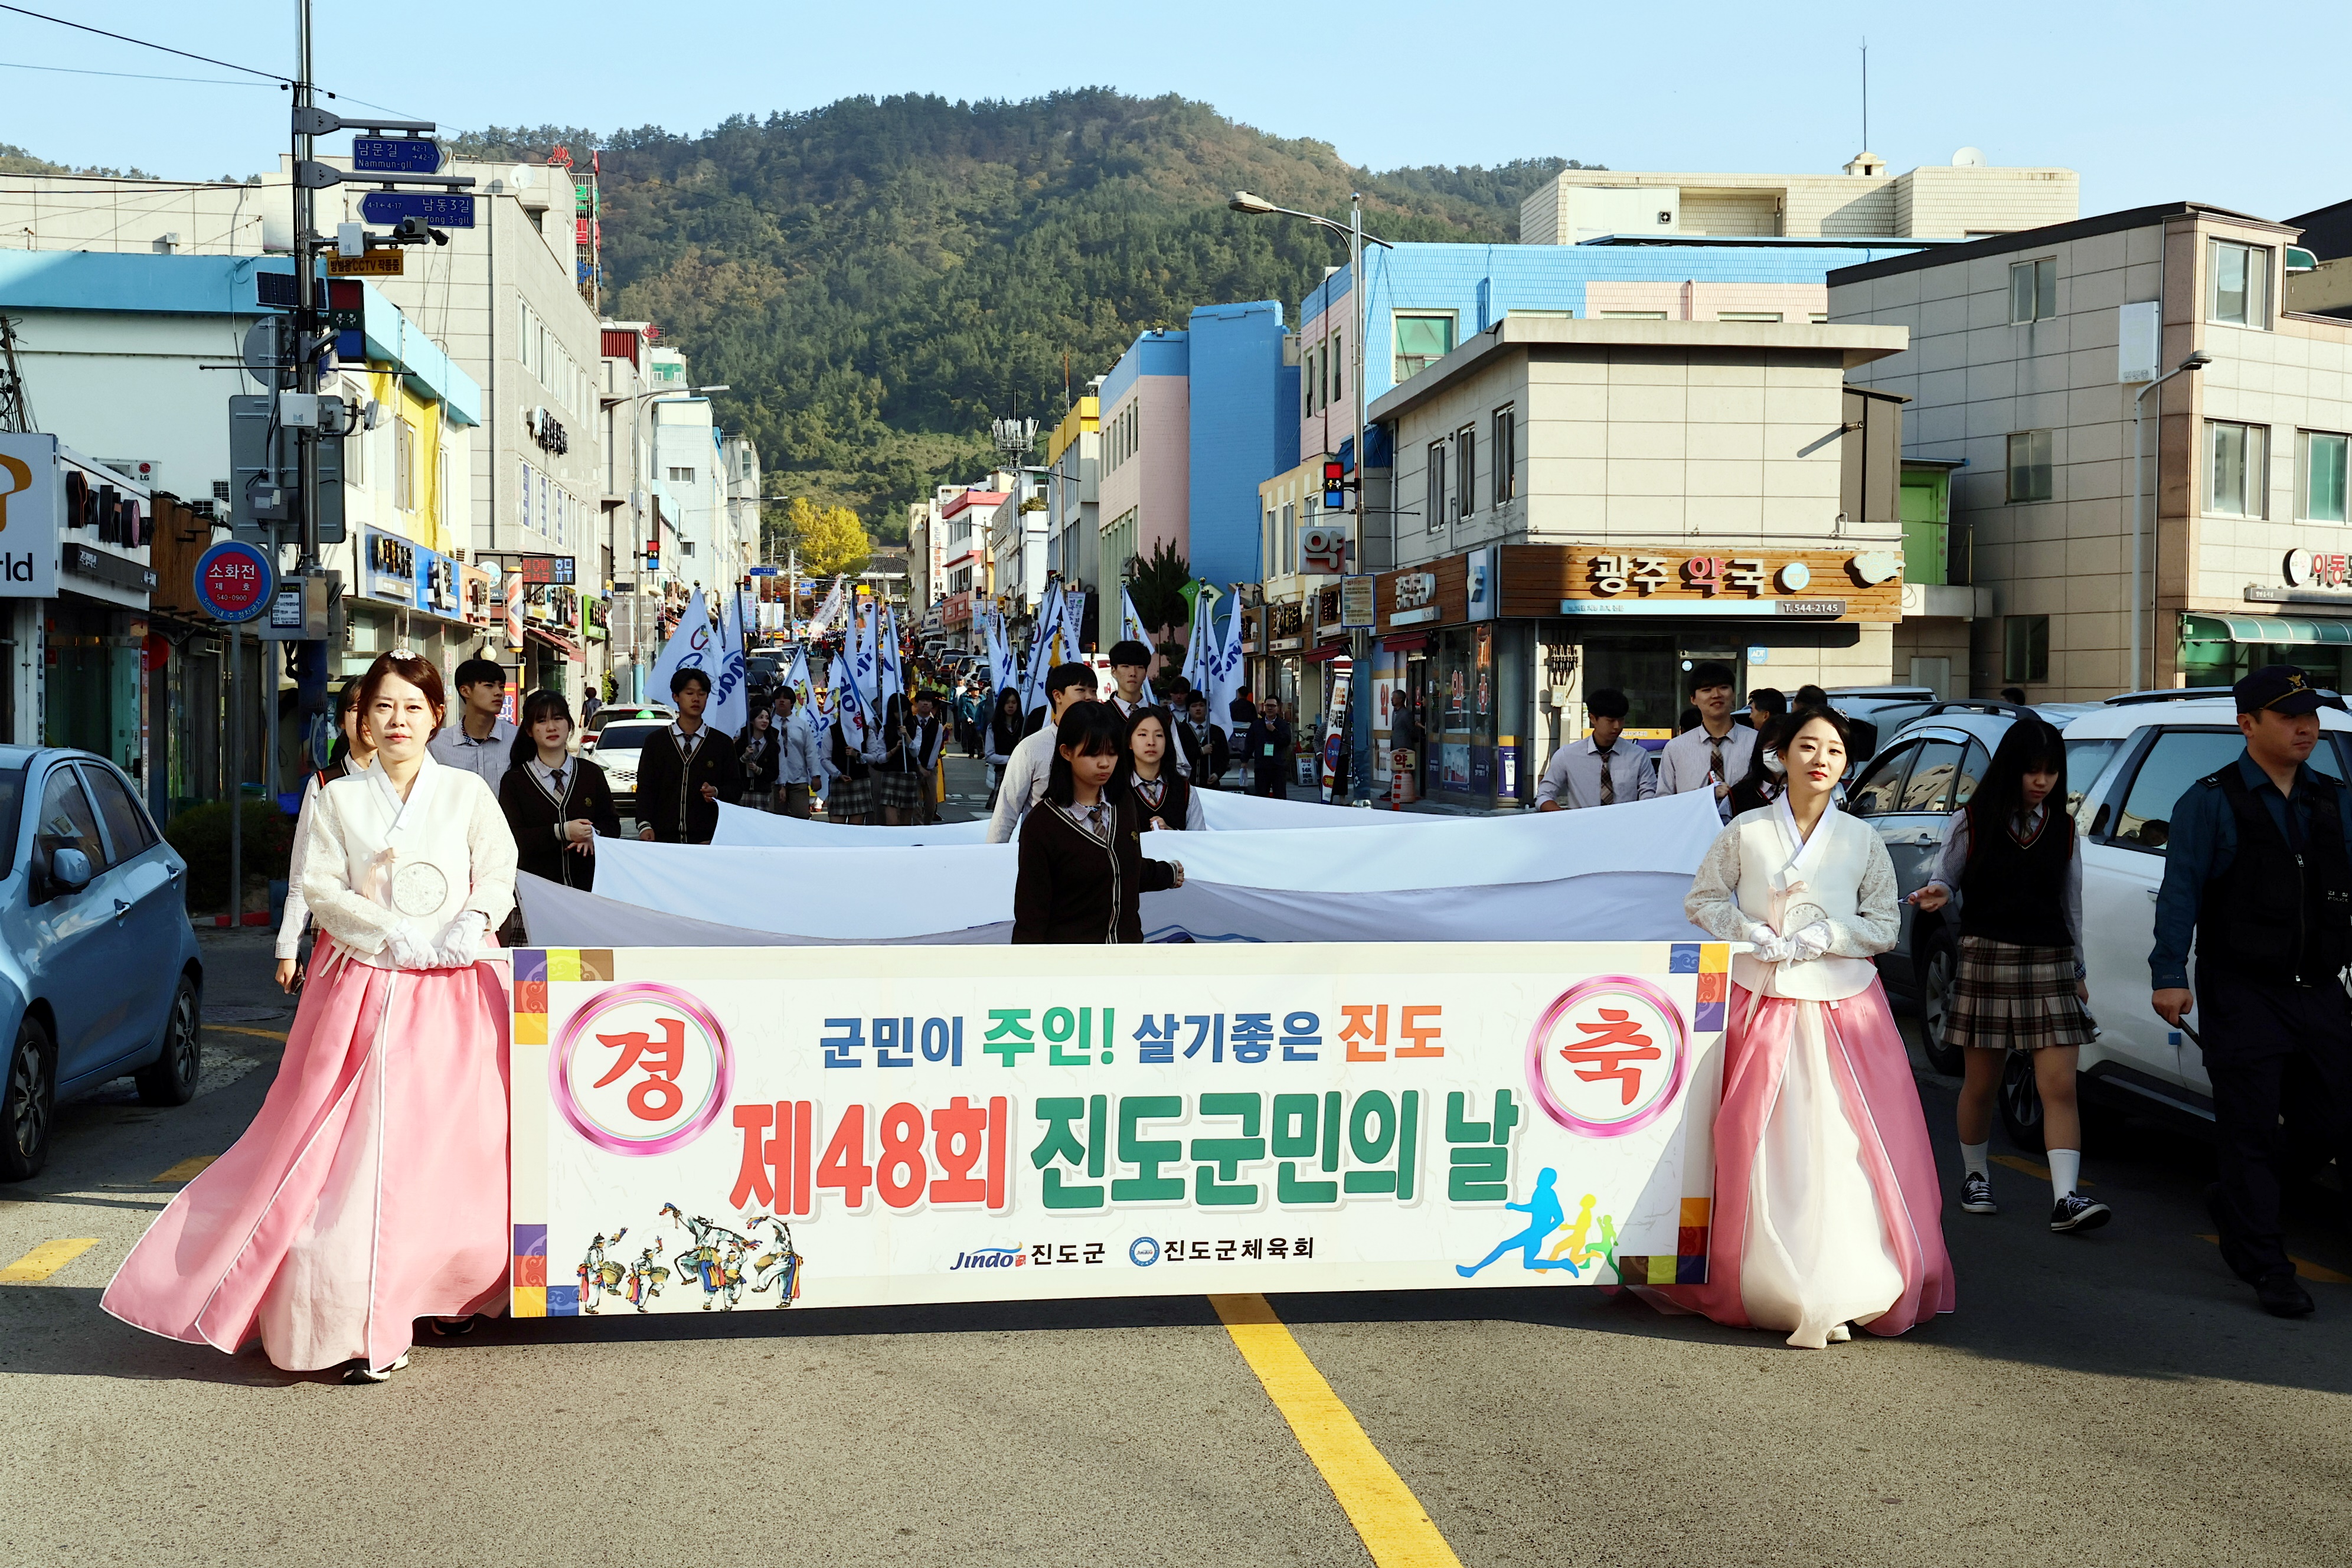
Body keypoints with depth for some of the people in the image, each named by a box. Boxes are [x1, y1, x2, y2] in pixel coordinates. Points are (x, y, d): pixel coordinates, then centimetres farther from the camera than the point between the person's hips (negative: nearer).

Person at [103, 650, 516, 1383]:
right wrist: (396, 938, -13)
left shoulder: (467, 792, 7)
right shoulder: (337, 800, 7)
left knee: (455, 1145, 1)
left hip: (450, 993, 1)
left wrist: (469, 927, -15)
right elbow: (322, 889, -1)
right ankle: (363, 1326, -5)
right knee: (354, 1147, -7)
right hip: (361, 988, -1)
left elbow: (497, 877, 4)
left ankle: (446, 1287, 19)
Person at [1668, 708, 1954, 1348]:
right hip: (1759, 1006, 0)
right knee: (1758, 1149, -3)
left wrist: (1810, 940, -8)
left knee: (1843, 1148, -6)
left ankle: (1841, 1289, 0)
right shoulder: (1746, 832, 3)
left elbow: (1884, 927, 5)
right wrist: (1752, 935, -7)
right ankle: (1763, 1286, 6)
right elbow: (1701, 900, 10)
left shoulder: (1862, 840, 5)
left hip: (1842, 1007, 0)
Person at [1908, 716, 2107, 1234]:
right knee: (1980, 1084, 6)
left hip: (2050, 963, 2)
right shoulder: (1972, 821, 2)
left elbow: (2071, 904, 16)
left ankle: (2065, 1198, -13)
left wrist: (2078, 972, 18)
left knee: (2059, 1085, -9)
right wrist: (1936, 894, -17)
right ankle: (1975, 1177, 26)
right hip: (1987, 958, -2)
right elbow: (1947, 878, 7)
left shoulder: (2063, 828, 11)